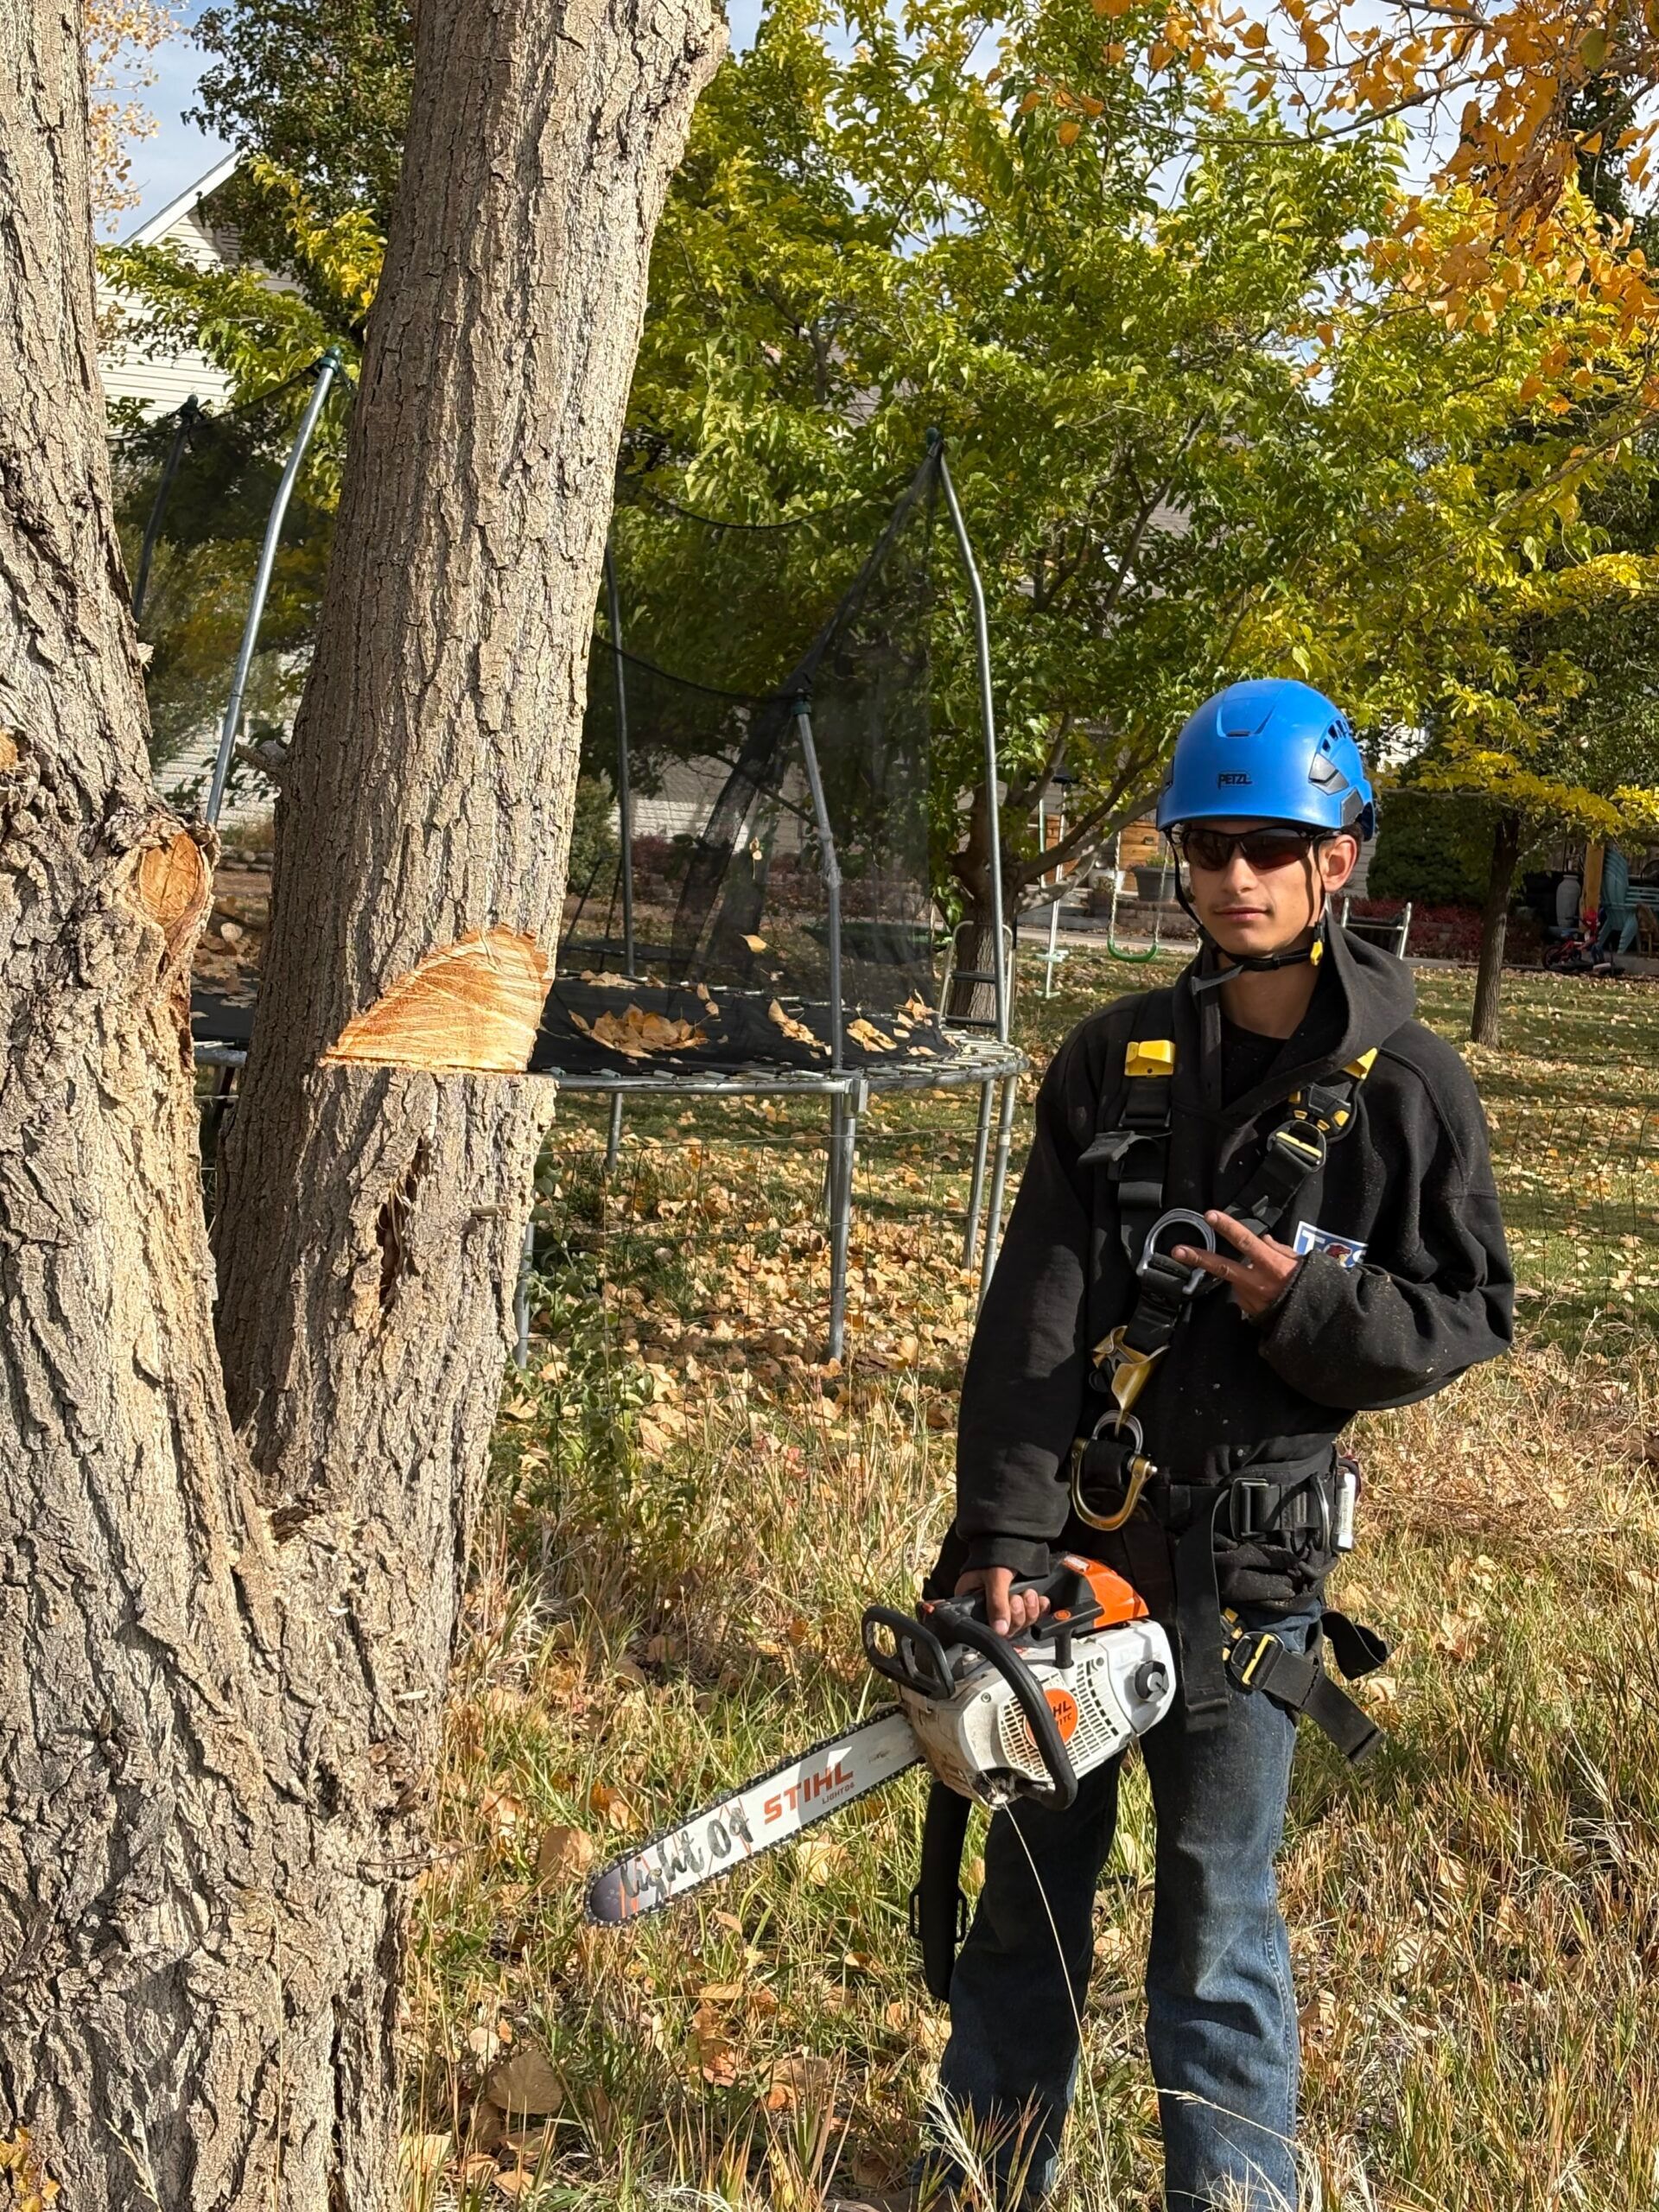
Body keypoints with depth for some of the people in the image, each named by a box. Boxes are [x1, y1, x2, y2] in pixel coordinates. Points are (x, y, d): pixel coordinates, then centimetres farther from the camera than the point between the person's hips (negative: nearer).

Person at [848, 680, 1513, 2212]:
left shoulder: (1406, 1090, -5)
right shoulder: (1114, 1063, 1)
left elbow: (1471, 1311, -1)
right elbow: (1034, 1315, -7)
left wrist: (1310, 1306, -19)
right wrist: (1002, 1539, -15)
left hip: (1248, 1559, -3)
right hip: (1072, 1533, 3)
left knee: (1218, 1917, 5)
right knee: (1032, 1875, 17)